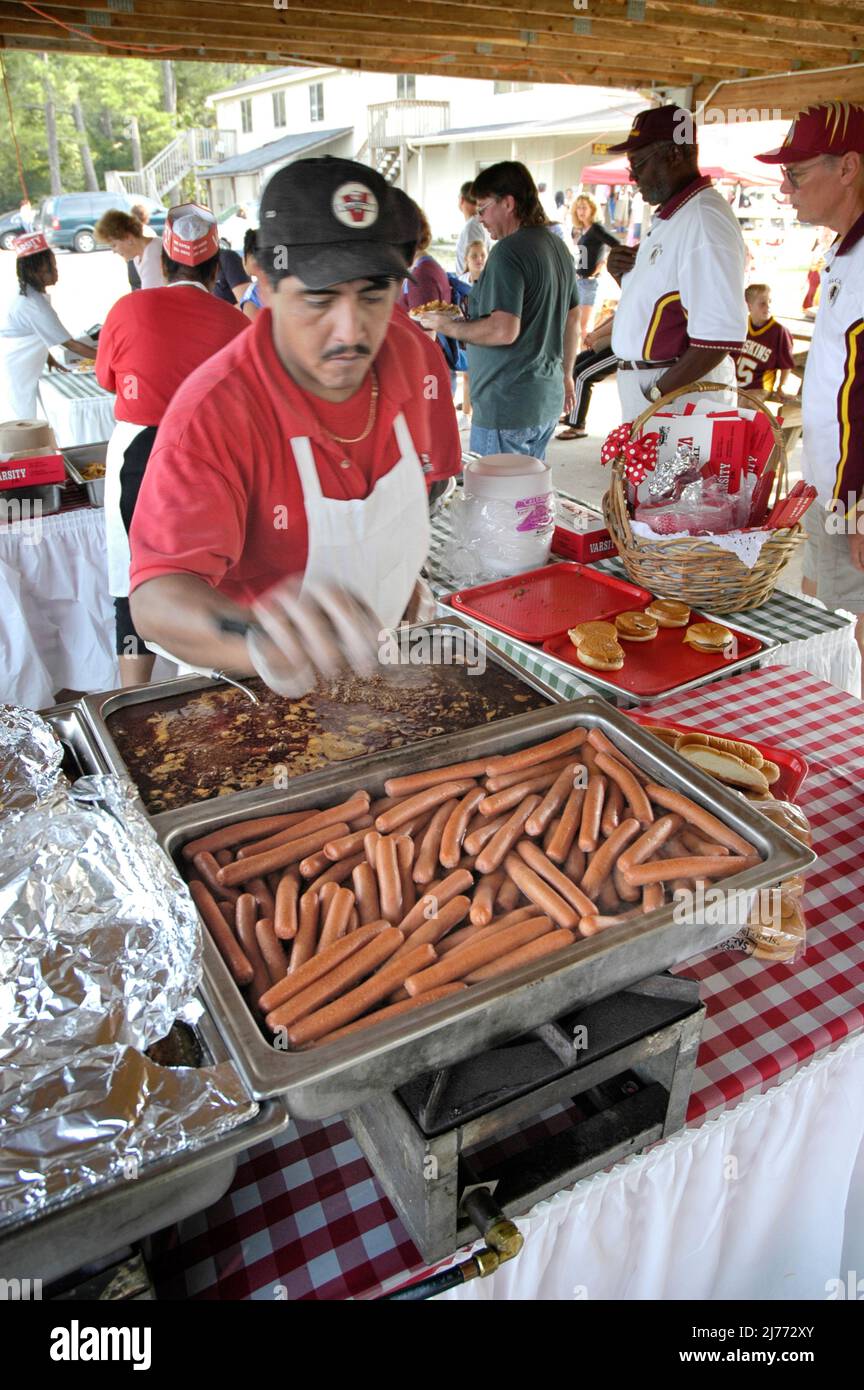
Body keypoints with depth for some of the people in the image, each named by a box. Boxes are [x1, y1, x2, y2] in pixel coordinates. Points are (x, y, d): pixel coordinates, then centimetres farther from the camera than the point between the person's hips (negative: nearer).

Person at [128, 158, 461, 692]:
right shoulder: (212, 412, -30)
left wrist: (404, 570, 2)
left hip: (388, 658, 4)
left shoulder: (410, 352, -12)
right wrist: (258, 639, -60)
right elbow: (157, 596, -41)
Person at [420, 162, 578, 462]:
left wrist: (449, 327, -11)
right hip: (548, 401, 10)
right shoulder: (558, 246, 13)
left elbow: (504, 331, -25)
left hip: (506, 407, -10)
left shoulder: (509, 251, -16)